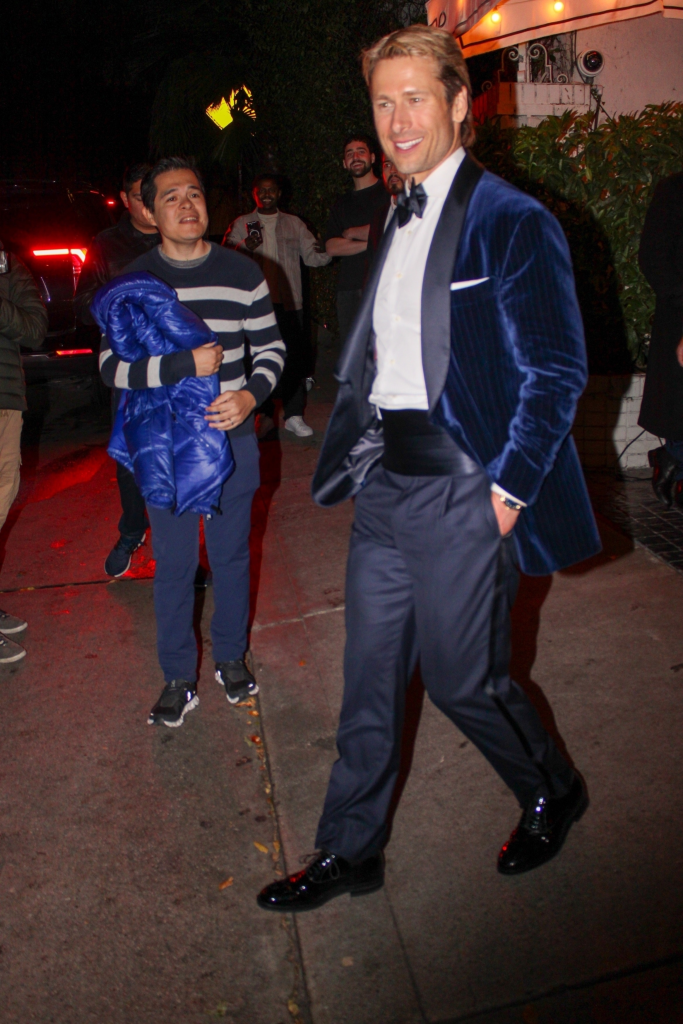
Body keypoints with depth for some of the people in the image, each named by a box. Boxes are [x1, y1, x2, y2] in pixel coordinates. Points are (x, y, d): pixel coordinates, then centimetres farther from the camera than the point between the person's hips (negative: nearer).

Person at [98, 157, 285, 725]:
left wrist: (251, 394, -13)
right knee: (173, 563, 7)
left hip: (233, 439, 1)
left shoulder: (243, 272, 2)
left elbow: (272, 347, 6)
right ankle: (179, 677, 23)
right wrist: (187, 365, -20)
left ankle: (232, 657, 32)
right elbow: (113, 364, -7)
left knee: (232, 555, 12)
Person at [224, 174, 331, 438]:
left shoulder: (294, 224, 15)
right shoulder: (242, 224, 10)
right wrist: (244, 247, -20)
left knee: (294, 358, -1)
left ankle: (294, 415, 7)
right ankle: (263, 414, 10)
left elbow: (312, 256, 8)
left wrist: (325, 251, -15)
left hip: (289, 302, 1)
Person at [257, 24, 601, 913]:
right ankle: (348, 855, 31)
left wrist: (507, 490, -14)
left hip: (462, 493, -7)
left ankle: (553, 796, 37)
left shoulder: (512, 222, -8)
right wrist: (360, 455, 12)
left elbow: (558, 371, -11)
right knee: (370, 678, 13)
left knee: (462, 679, 5)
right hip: (386, 486, 7)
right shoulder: (399, 221, 16)